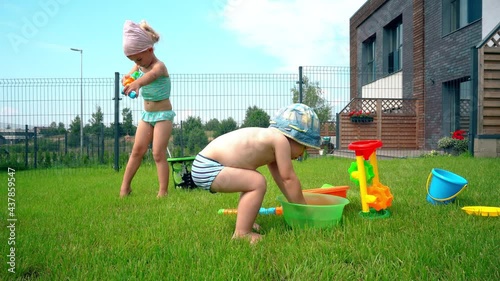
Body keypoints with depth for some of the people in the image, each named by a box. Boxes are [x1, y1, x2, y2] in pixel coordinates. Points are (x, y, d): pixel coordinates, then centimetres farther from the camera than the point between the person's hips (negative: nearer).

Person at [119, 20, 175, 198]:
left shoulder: (159, 66, -23)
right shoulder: (141, 65, 0)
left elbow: (151, 75, -46)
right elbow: (136, 68, 20)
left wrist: (137, 83, -70)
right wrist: (129, 76, -7)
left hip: (163, 114, -7)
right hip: (147, 114, 7)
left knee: (158, 154, -10)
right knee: (137, 150, 8)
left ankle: (163, 192, -4)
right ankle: (125, 187, 15)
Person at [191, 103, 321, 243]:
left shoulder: (270, 138, 16)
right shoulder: (280, 139, -12)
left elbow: (281, 178, 21)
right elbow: (288, 178, -10)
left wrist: (297, 203, 23)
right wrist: (302, 207, 2)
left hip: (205, 165, 11)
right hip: (207, 169, -11)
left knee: (251, 180, 25)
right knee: (258, 183, -16)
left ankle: (244, 220, 33)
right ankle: (241, 233, -9)